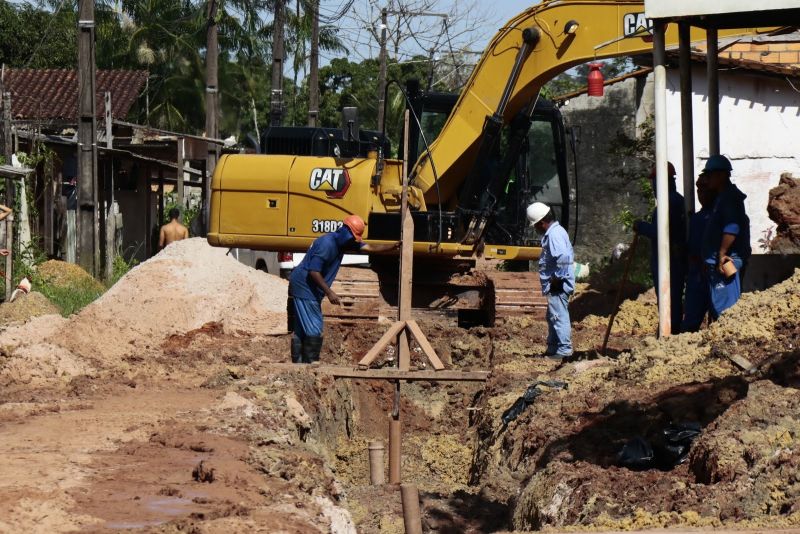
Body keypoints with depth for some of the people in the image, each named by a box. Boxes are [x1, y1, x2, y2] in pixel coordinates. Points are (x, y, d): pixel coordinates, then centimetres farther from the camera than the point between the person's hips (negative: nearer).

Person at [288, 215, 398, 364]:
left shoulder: (341, 242, 9)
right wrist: (329, 293, -23)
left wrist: (394, 246, 5)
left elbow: (371, 248, 13)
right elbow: (314, 271, -23)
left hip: (307, 290, 10)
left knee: (301, 331, 12)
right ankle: (310, 364, -9)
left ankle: (298, 363, 15)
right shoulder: (327, 244, -21)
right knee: (314, 331, -10)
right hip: (305, 289, -10)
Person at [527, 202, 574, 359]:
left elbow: (563, 257, -30)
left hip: (557, 285, -11)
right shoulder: (556, 231, 16)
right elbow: (568, 254, 22)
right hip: (556, 285, 11)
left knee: (559, 316, -9)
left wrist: (557, 278, -20)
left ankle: (564, 349, -7)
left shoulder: (554, 234, -18)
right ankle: (553, 349, 26)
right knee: (553, 317, 18)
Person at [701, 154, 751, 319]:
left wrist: (722, 253, -22)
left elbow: (732, 228, -26)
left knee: (723, 308, -11)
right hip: (717, 262, 11)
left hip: (725, 262, -11)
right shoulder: (723, 197, 19)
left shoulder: (729, 197, -14)